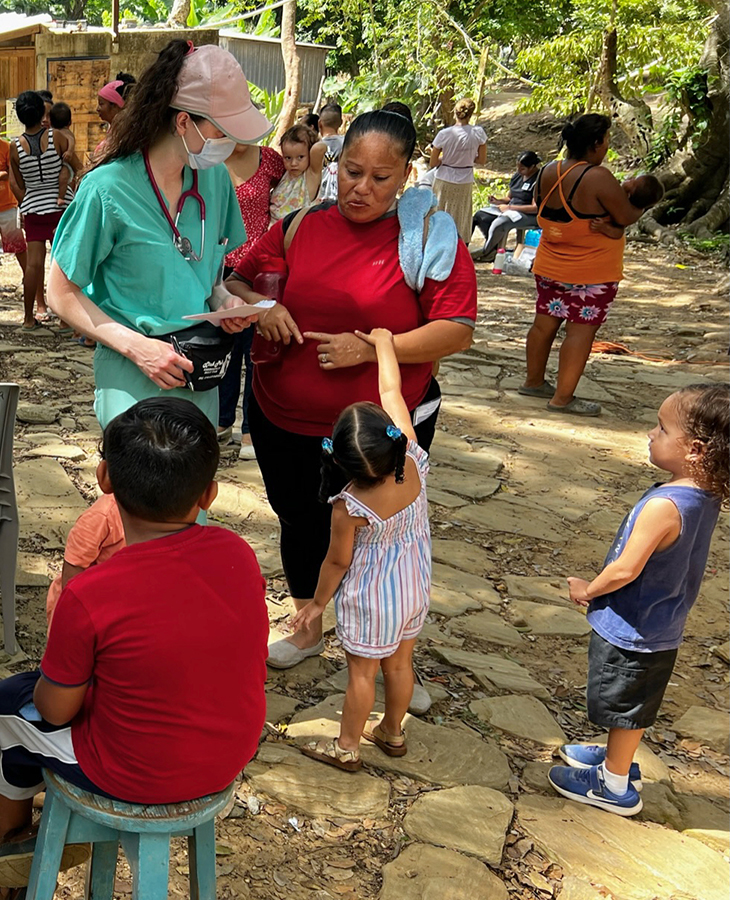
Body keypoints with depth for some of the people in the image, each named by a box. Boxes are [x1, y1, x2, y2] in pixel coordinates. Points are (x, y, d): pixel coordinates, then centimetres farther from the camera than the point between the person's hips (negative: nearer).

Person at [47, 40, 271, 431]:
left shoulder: (215, 178, 3)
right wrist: (136, 346, -18)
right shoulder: (107, 189, -14)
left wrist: (222, 297, -4)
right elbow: (62, 294, -8)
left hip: (201, 373, 6)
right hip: (133, 378, -6)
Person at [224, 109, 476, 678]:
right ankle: (309, 630, 45)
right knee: (301, 525, 20)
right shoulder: (301, 226, 1)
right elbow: (236, 282, 10)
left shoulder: (430, 237, -11)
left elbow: (458, 331, -16)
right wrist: (259, 306, -13)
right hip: (284, 423, 4)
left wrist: (371, 347, -25)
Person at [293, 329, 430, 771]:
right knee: (400, 663, 23)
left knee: (362, 672, 13)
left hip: (371, 601, -5)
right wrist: (384, 343, 2)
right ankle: (393, 732, 44)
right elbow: (392, 391, -10)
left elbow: (338, 561, -17)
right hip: (415, 588, 6)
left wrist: (317, 603, 1)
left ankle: (347, 747, 32)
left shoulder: (349, 506, -32)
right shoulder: (413, 461, -22)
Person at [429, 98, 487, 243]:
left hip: (444, 182, -1)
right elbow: (481, 160, -1)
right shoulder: (478, 133, -11)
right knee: (461, 222, 14)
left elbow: (433, 163, -6)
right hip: (465, 182, 1)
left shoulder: (444, 134, -14)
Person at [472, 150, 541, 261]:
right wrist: (498, 201, -3)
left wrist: (509, 207, -19)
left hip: (530, 215, -9)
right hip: (511, 209, 9)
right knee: (480, 216, -6)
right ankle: (494, 247, -6)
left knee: (500, 223, -34)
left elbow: (535, 208, -21)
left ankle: (486, 252, -11)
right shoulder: (517, 176, 10)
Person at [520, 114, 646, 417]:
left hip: (550, 266, 8)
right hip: (591, 272, -7)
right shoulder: (598, 178, -21)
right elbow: (626, 217, -16)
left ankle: (533, 381, 28)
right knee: (581, 331, -1)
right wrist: (641, 203, 3)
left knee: (544, 323, 15)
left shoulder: (547, 173, 2)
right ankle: (563, 398, 1)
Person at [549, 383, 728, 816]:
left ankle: (614, 785, 30)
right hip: (663, 626, 8)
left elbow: (625, 570, -30)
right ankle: (619, 758, 46)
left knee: (624, 706, 12)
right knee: (634, 706, 26)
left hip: (631, 630, -8)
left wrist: (587, 590, -10)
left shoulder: (664, 506, -34)